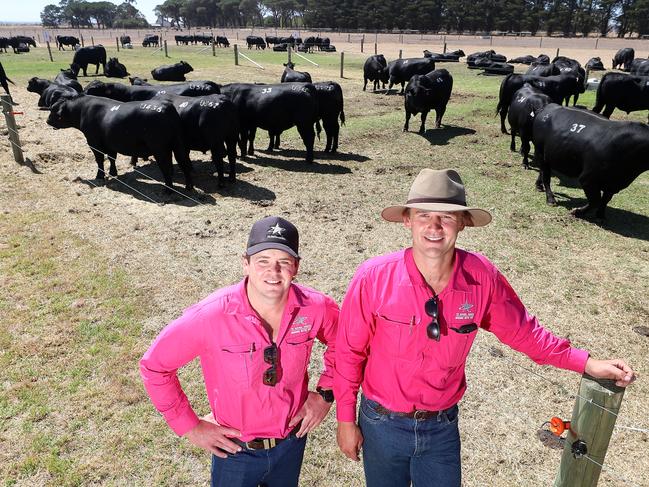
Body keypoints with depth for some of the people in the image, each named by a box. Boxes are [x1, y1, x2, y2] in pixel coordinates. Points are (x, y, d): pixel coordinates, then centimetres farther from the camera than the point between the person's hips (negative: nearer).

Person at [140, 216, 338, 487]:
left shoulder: (315, 308, -20)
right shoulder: (211, 316, -28)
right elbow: (154, 365, -15)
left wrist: (325, 393, -3)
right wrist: (190, 427, -11)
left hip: (292, 442, 3)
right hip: (235, 450, -3)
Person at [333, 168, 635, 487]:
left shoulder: (482, 277, -17)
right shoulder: (373, 278, -23)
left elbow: (522, 329, 2)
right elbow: (350, 351, -11)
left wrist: (586, 363, -2)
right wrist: (346, 420, -4)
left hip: (443, 426, 1)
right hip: (382, 424, -1)